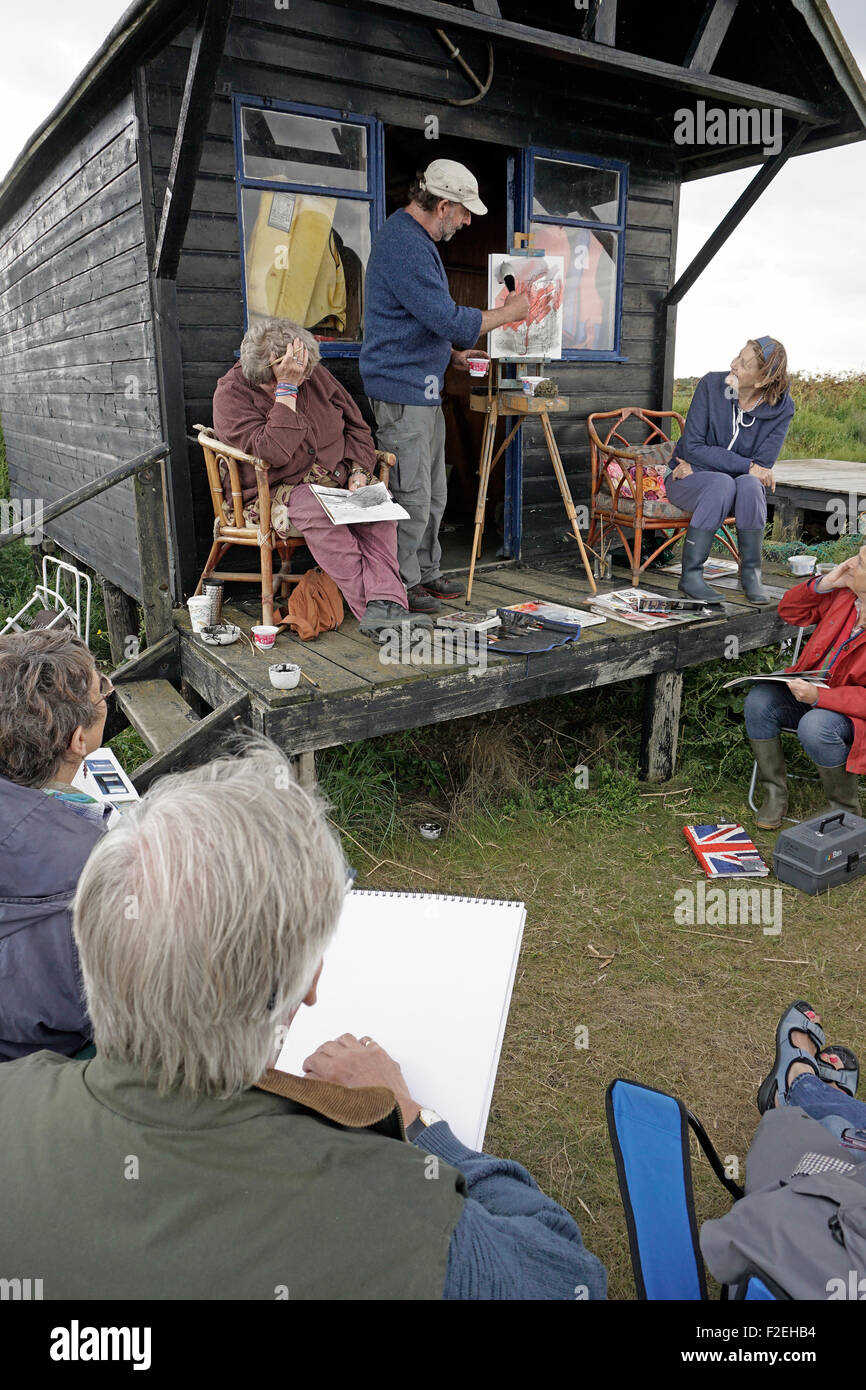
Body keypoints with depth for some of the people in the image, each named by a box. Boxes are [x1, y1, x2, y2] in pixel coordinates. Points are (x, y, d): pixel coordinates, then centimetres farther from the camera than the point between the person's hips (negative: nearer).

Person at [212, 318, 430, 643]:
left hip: (334, 481, 5)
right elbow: (274, 452, -27)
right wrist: (286, 389, -26)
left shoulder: (316, 375, 5)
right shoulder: (231, 394, -11)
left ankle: (384, 606, -40)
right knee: (315, 511, -37)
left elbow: (356, 427, 14)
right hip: (271, 493, -5)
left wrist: (358, 473, -2)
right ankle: (377, 612, -37)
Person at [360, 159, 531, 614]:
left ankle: (425, 574, 26)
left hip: (424, 387, 11)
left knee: (432, 493, 15)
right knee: (411, 497, -5)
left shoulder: (415, 237, 17)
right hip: (402, 389, -11)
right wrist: (509, 312, -9)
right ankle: (399, 586, 7)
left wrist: (452, 352, 15)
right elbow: (451, 321, -22)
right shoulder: (404, 245, -18)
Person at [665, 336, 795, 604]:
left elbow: (763, 467, -13)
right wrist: (747, 466, -23)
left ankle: (750, 573, -19)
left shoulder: (781, 408, -9)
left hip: (737, 481, 1)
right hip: (686, 480, -1)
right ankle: (690, 575, -28)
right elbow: (691, 447, -15)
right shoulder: (711, 384, -12)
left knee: (750, 485, -34)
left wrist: (696, 466, -18)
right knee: (722, 483, -35)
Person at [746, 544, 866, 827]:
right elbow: (790, 612, 8)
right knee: (759, 700, -18)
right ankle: (774, 794, -2)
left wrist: (818, 696, -35)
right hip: (813, 691, 6)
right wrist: (823, 583, -9)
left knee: (815, 727, -36)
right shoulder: (843, 594, -6)